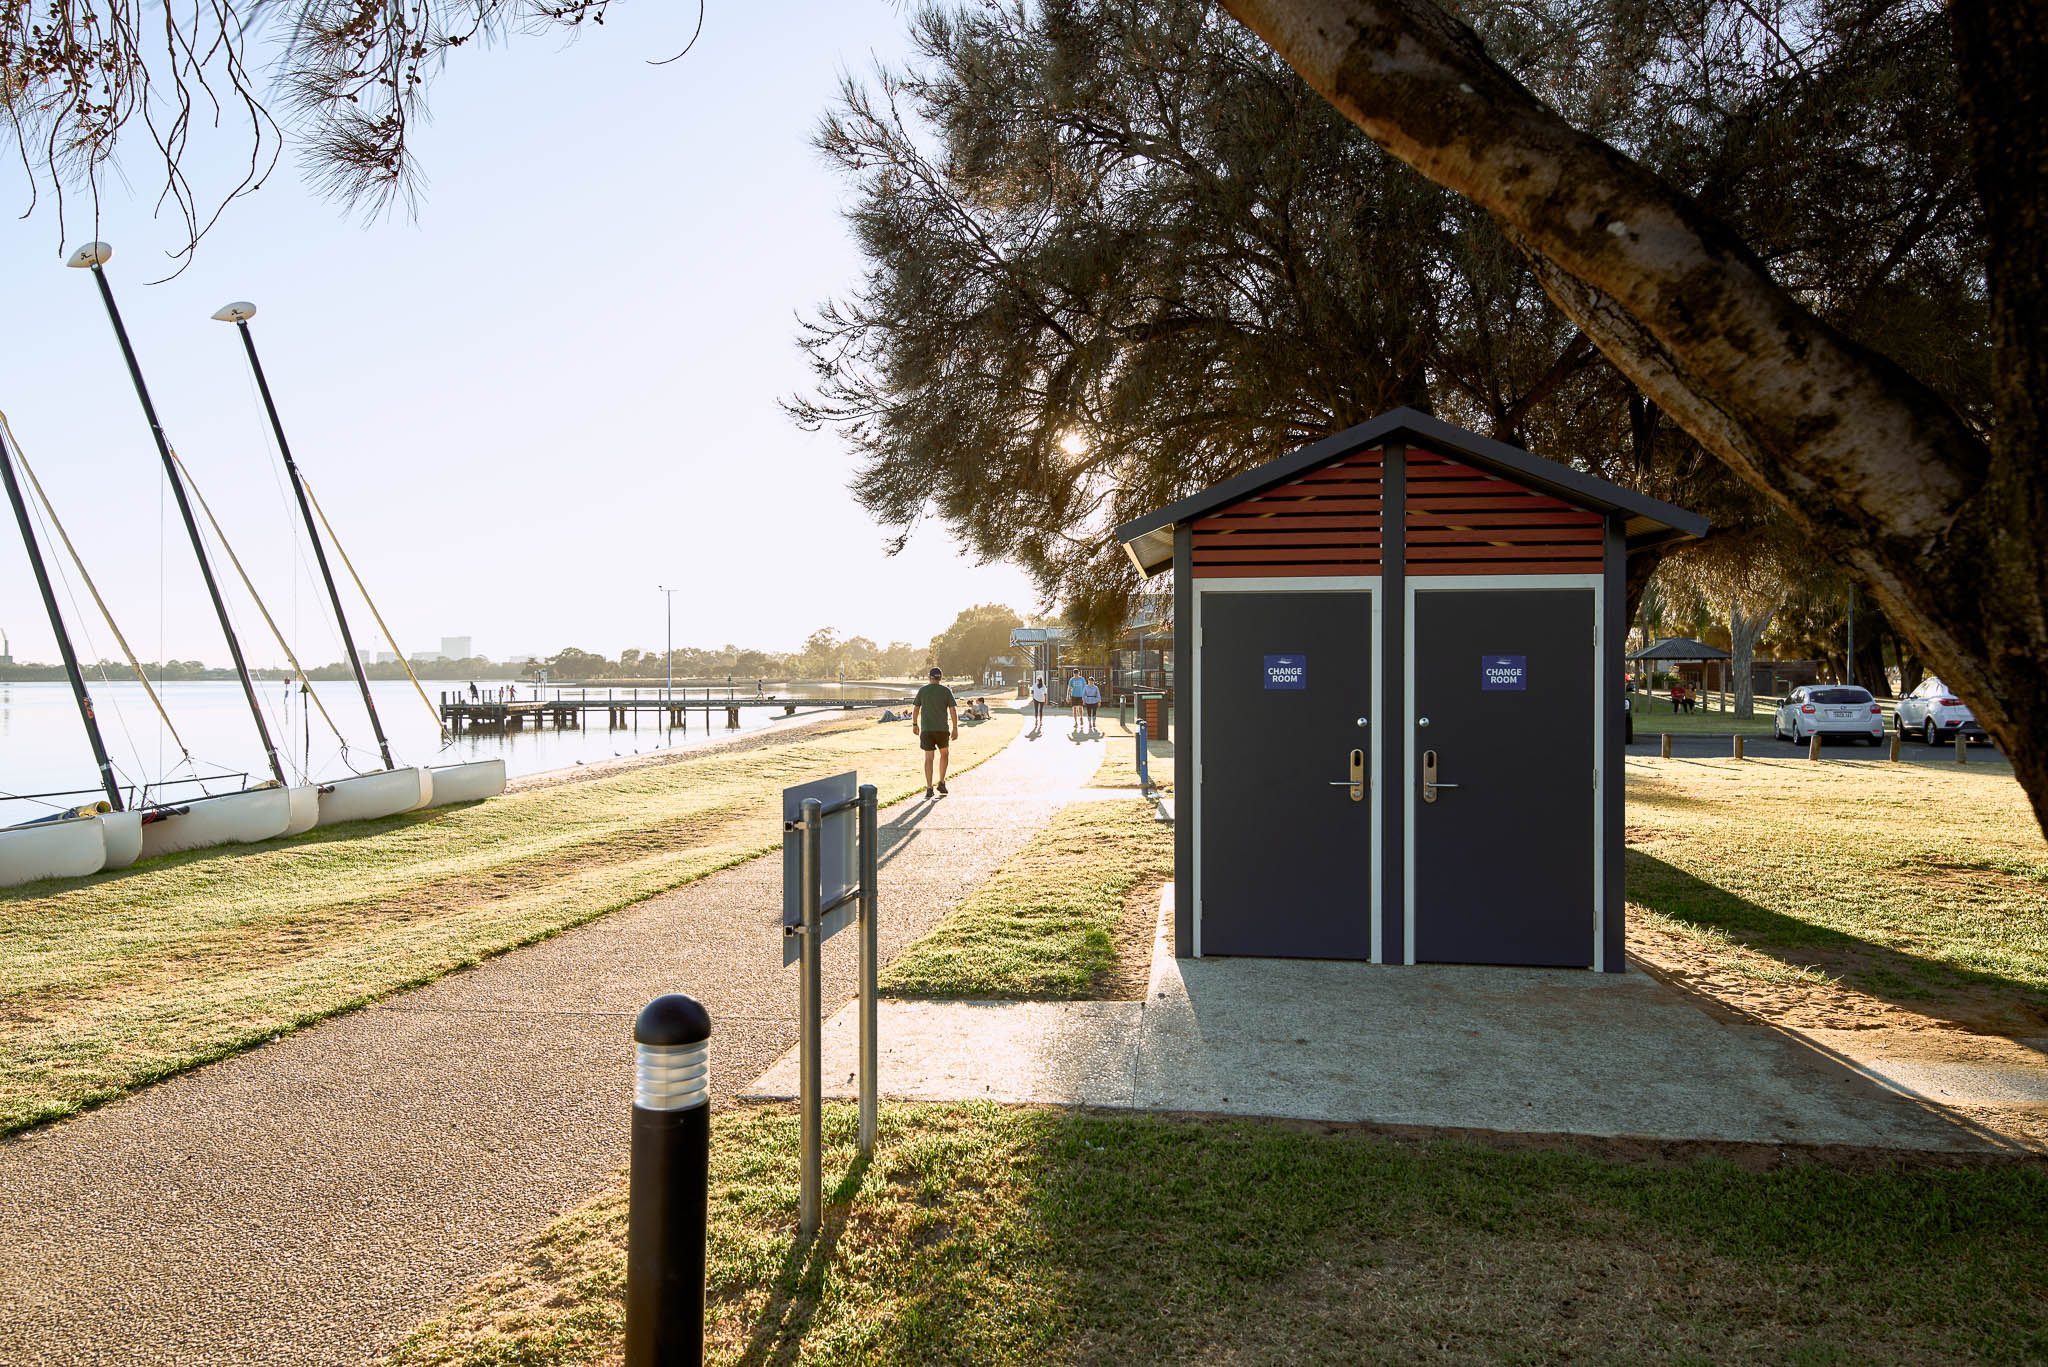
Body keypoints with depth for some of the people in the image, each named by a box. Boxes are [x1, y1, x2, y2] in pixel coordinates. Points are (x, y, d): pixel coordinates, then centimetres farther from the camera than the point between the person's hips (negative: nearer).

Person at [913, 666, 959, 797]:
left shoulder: (922, 690, 2)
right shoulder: (946, 691, 0)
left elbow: (915, 709, 4)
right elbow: (953, 710, -5)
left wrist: (915, 725, 16)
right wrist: (955, 728, 0)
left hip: (926, 729, 0)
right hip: (942, 728, 0)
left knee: (928, 758, 3)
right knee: (944, 754, 20)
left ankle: (929, 788, -2)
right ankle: (942, 782, 12)